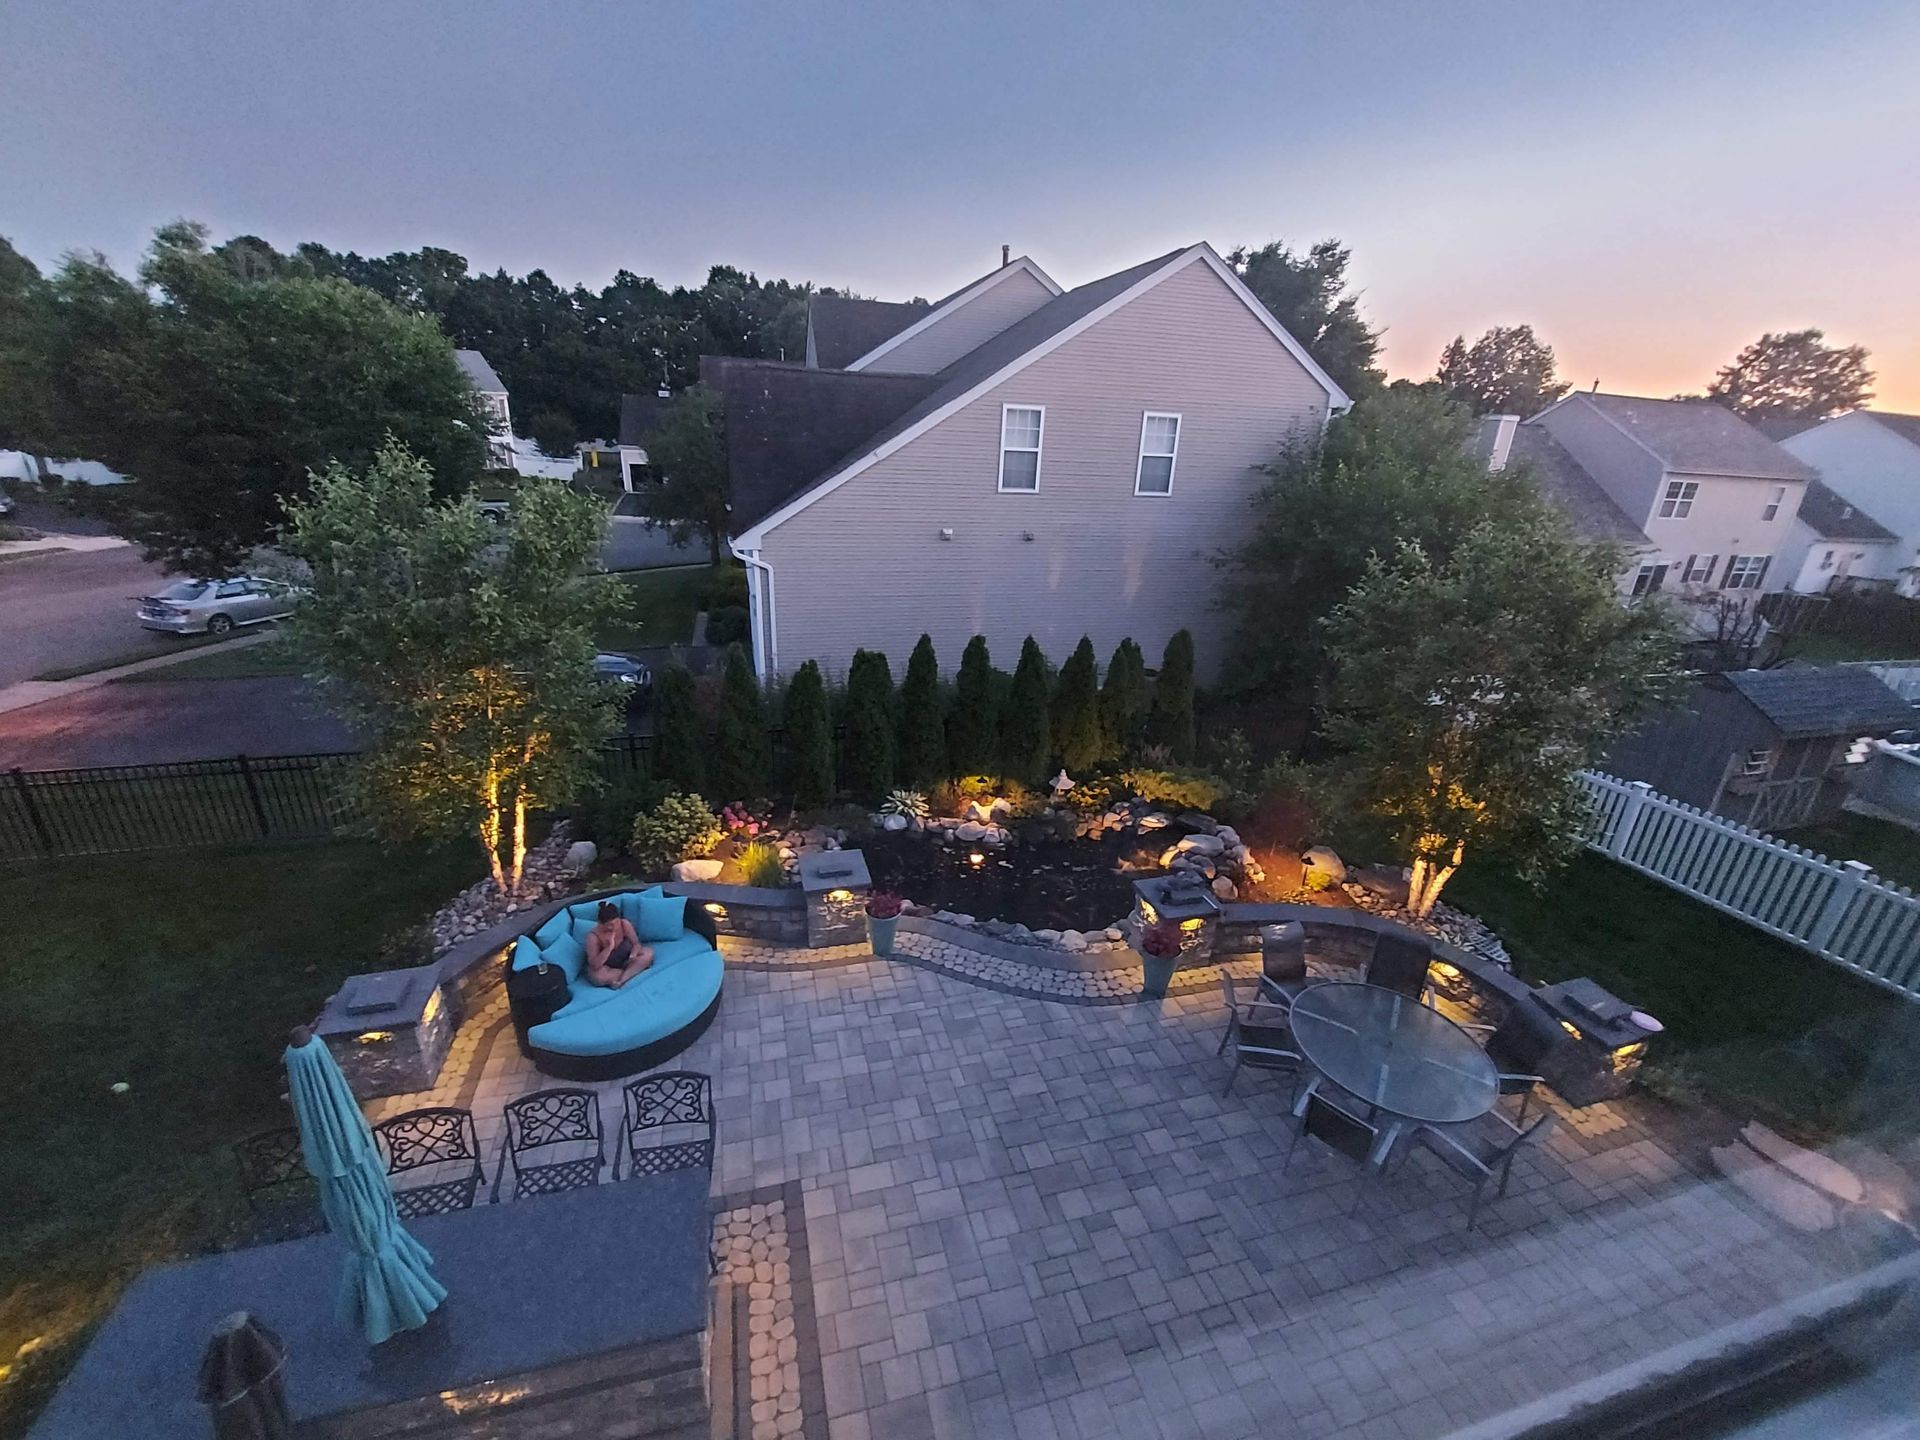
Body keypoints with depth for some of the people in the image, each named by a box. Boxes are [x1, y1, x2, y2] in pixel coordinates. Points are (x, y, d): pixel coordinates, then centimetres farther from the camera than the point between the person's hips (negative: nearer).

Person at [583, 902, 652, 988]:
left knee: (649, 952, -19)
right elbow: (594, 965, -30)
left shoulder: (625, 924, -19)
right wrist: (610, 947, -39)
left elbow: (636, 944, -10)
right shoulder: (593, 936, -27)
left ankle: (621, 980, -24)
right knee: (597, 976, -37)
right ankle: (635, 969, -17)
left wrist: (633, 956, -31)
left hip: (625, 959, 3)